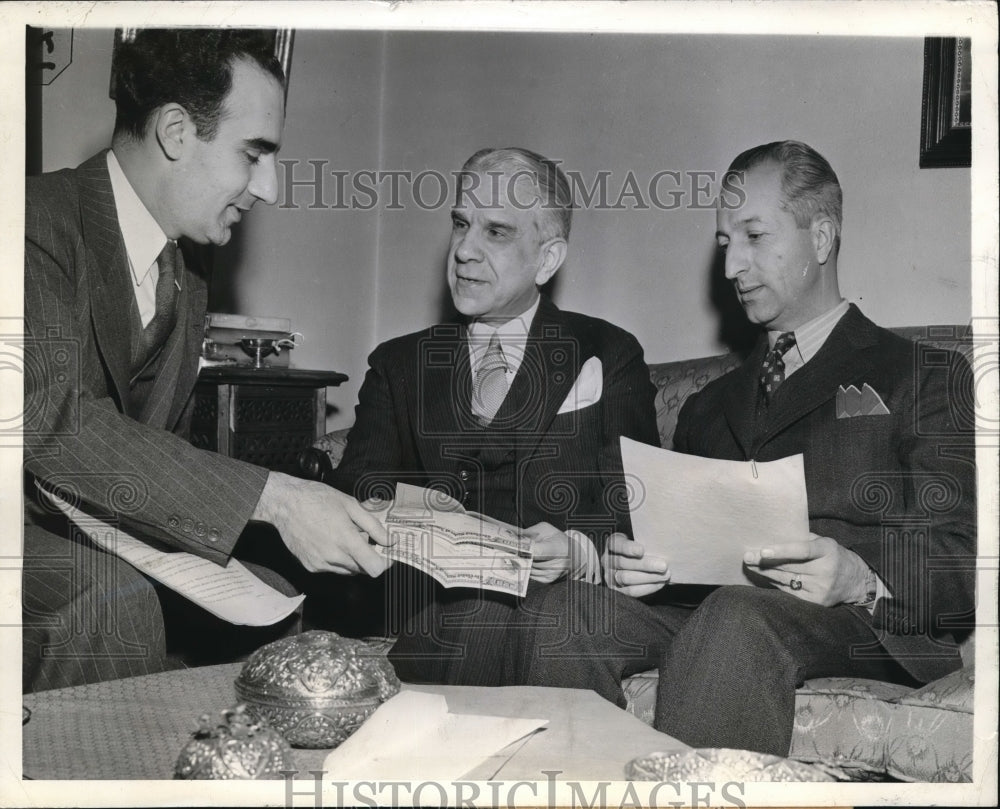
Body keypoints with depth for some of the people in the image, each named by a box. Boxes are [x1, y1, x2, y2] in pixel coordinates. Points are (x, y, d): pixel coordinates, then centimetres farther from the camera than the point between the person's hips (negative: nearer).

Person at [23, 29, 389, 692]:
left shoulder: (190, 278, 11)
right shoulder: (41, 220, -17)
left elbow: (170, 450, 10)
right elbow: (54, 418, -30)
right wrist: (272, 497, -33)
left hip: (104, 539, 8)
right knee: (114, 598, -33)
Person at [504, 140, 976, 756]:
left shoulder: (929, 378, 12)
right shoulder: (708, 408, 30)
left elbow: (966, 566, 1)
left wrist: (860, 580, -19)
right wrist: (628, 562, -2)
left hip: (862, 632, -4)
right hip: (700, 607, 5)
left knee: (740, 617, -38)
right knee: (558, 609, -25)